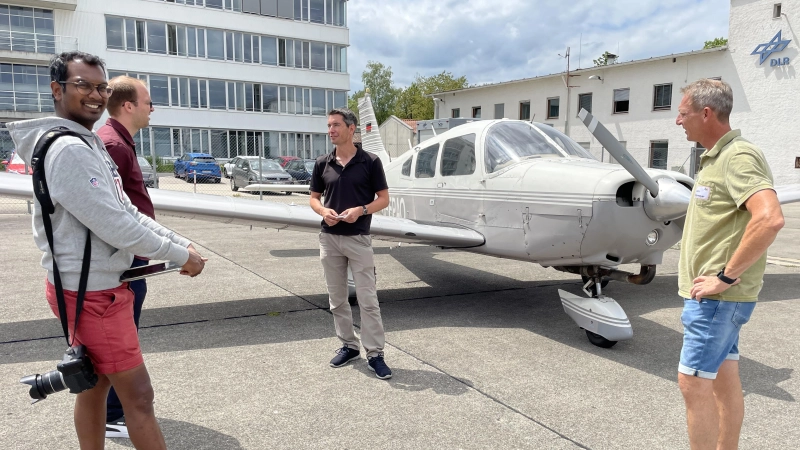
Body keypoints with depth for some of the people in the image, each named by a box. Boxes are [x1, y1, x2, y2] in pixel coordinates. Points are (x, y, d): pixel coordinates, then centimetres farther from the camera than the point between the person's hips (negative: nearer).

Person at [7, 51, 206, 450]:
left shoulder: (90, 144, 13)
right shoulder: (69, 149, -21)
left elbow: (128, 212, 12)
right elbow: (116, 227, -24)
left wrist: (184, 244, 4)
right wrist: (180, 256, -14)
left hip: (95, 287, 10)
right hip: (92, 293, -10)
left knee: (94, 386, 19)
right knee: (138, 396, -2)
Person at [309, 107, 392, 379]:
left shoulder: (370, 162, -5)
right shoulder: (322, 163, 5)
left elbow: (384, 199, -1)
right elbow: (313, 198, 12)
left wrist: (361, 210, -19)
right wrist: (324, 211, -11)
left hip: (359, 239, -4)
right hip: (329, 239, 4)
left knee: (367, 300, -2)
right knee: (337, 299, 12)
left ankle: (375, 354, 7)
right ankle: (348, 346, 26)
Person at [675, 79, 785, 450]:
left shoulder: (739, 157, -18)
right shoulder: (715, 157, 13)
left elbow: (770, 219, -32)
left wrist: (725, 276, -25)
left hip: (717, 296, -10)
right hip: (711, 294, 10)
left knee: (693, 384, -5)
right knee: (724, 380, 18)